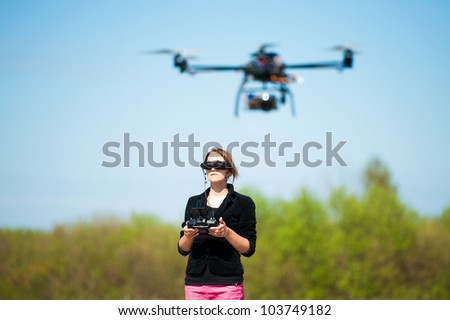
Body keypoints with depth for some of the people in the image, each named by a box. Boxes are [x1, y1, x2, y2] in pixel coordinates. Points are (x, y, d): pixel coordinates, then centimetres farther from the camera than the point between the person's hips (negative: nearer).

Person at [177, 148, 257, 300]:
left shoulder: (243, 203, 6)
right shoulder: (194, 202, 16)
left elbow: (249, 249, 0)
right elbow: (183, 249, 15)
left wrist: (227, 233, -16)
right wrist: (188, 236, -7)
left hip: (228, 282, -3)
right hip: (195, 280, 3)